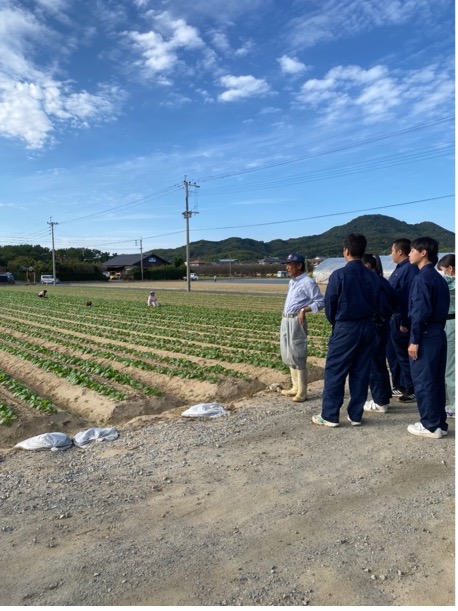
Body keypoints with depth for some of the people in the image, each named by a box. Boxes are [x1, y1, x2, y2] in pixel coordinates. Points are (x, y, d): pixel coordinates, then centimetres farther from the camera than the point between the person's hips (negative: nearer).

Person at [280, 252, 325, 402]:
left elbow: (321, 301, -12)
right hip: (285, 320, 9)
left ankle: (302, 392, 3)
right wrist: (285, 318, 19)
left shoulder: (308, 282, -10)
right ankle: (295, 387, 25)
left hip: (296, 321, -9)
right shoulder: (292, 282, 17)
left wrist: (304, 309, -22)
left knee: (298, 356, -6)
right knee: (288, 355, 14)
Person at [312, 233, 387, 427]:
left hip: (345, 328, -5)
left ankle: (329, 416, 9)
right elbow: (381, 304, 3)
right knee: (361, 372, 11)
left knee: (334, 372, 4)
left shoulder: (339, 275, -12)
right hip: (367, 327, 5)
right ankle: (356, 415, 18)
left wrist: (334, 322, 12)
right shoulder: (372, 276, 1)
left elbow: (329, 303, -7)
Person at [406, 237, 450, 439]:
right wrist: (438, 328, 18)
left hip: (426, 335, -9)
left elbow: (421, 312, -20)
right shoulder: (439, 278, 13)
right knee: (436, 380, 13)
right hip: (438, 333, 9)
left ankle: (430, 425, 6)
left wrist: (414, 340, -17)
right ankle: (440, 423, 21)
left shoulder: (422, 278, -14)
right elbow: (442, 308, 15)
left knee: (423, 381, -1)